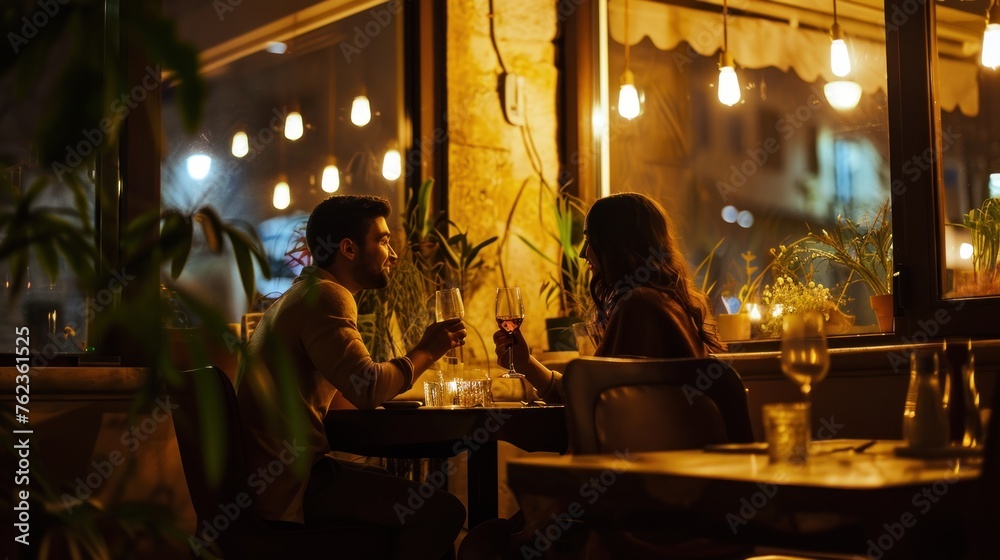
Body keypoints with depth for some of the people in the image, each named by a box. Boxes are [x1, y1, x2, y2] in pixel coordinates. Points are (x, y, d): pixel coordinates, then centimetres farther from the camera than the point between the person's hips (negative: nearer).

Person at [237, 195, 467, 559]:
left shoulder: (302, 294, 20)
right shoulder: (325, 297, -13)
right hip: (289, 486, -11)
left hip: (278, 474, 11)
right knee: (442, 511, -17)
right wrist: (424, 352, -9)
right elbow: (368, 388, -26)